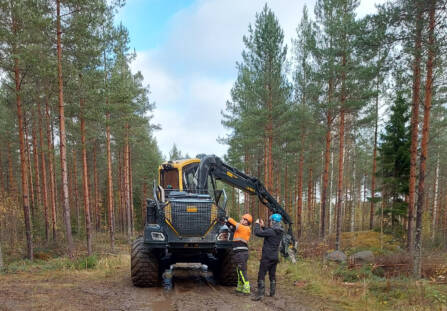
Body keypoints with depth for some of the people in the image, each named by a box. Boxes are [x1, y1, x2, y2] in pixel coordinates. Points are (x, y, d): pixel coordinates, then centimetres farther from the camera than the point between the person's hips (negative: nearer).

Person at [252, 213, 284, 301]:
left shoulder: (271, 231, -19)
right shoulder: (280, 232, 6)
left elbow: (257, 233, -19)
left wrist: (257, 224, -4)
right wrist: (262, 226, 17)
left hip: (267, 257, -8)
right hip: (275, 257, 8)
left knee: (261, 275, -6)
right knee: (272, 275, 16)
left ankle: (260, 293, -10)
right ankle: (272, 293, 23)